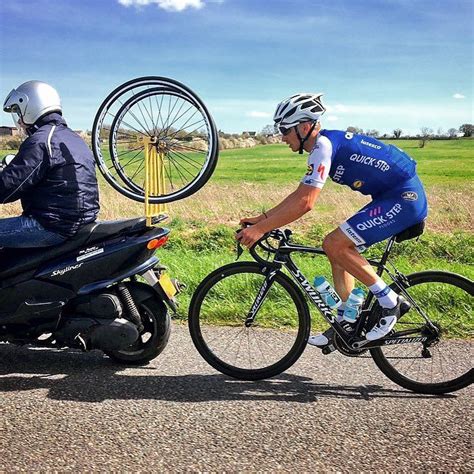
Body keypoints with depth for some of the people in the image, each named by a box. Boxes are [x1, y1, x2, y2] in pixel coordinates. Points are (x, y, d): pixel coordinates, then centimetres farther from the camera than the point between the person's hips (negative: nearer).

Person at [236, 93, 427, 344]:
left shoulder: (323, 145, -18)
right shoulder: (326, 142, 13)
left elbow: (305, 203, -25)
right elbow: (299, 194, 17)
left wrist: (260, 229, -21)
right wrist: (262, 217, 12)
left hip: (404, 198, -10)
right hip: (392, 198, 10)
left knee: (334, 244, -15)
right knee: (340, 248, 9)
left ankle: (390, 303, -3)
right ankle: (345, 324, 17)